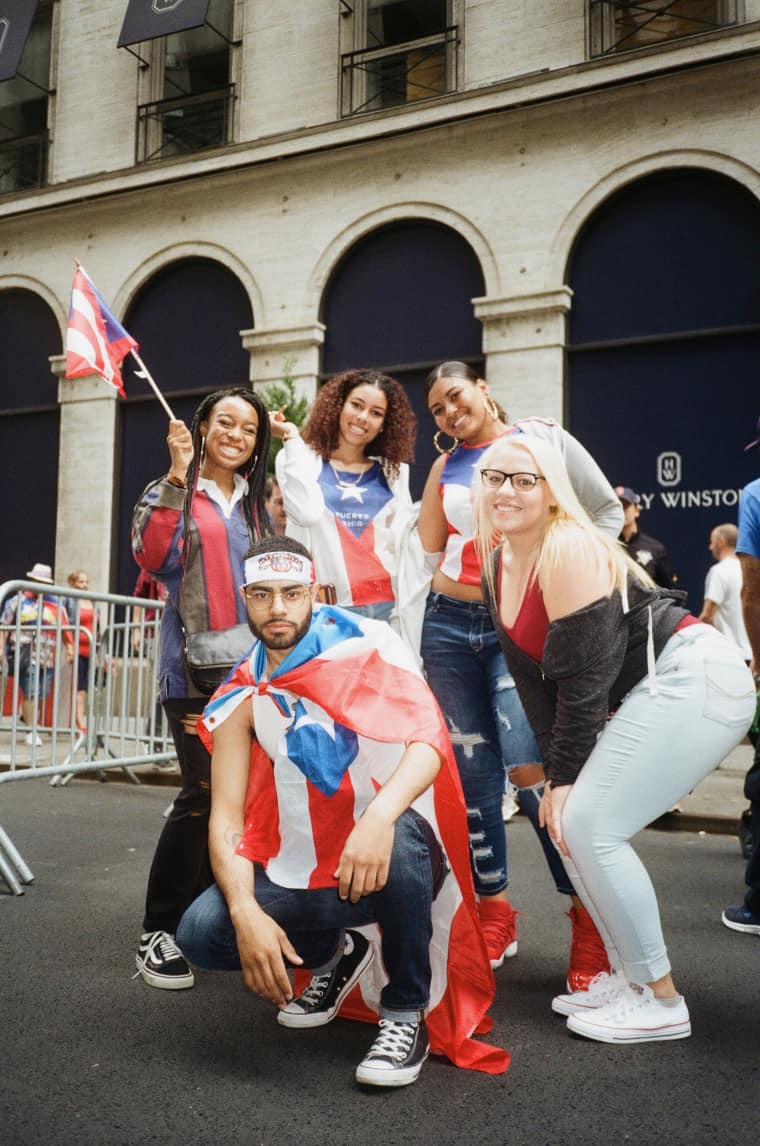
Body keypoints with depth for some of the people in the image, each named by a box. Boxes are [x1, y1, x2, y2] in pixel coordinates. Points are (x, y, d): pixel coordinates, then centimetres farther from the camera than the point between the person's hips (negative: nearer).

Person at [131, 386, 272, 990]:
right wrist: (178, 477, -17)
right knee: (205, 792, -11)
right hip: (195, 665, -5)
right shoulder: (171, 493, 3)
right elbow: (152, 558, -16)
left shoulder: (256, 504, 18)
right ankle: (160, 933, 3)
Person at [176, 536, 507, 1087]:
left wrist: (378, 818, -45)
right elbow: (227, 817, -7)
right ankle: (337, 953, 12)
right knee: (202, 932, -19)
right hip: (301, 874, 4)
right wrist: (246, 913, -24)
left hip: (386, 862, -3)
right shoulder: (243, 697, -1)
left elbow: (428, 740, -26)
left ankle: (407, 1013, -12)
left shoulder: (366, 646, -11)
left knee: (400, 836, -38)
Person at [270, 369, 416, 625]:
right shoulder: (299, 460, 8)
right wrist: (292, 438, -3)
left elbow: (405, 542, 10)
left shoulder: (393, 471, 16)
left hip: (388, 605, 3)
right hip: (325, 608, -2)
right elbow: (308, 512, -11)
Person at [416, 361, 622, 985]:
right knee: (473, 770, 5)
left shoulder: (543, 437, 4)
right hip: (451, 625, 4)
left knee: (528, 765, -17)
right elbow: (428, 554, 19)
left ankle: (590, 914, -2)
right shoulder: (445, 467, 14)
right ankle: (495, 912, 19)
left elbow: (608, 511, 6)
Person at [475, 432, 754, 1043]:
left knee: (587, 825, -13)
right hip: (645, 693, 9)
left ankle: (661, 1001, 2)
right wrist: (555, 772, 0)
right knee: (568, 820, 5)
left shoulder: (570, 551, -20)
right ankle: (629, 977, 19)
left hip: (695, 678, -9)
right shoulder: (500, 563, 7)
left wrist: (566, 776, -12)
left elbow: (584, 679, -20)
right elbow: (532, 677, 6)